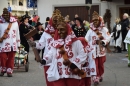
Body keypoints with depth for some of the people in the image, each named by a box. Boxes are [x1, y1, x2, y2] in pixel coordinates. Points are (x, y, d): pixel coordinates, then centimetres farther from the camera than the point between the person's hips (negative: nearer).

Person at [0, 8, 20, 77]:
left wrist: (18, 44, 11)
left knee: (11, 58, 5)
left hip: (13, 45, 2)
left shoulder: (15, 22, 4)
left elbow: (17, 33, 10)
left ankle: (9, 71, 16)